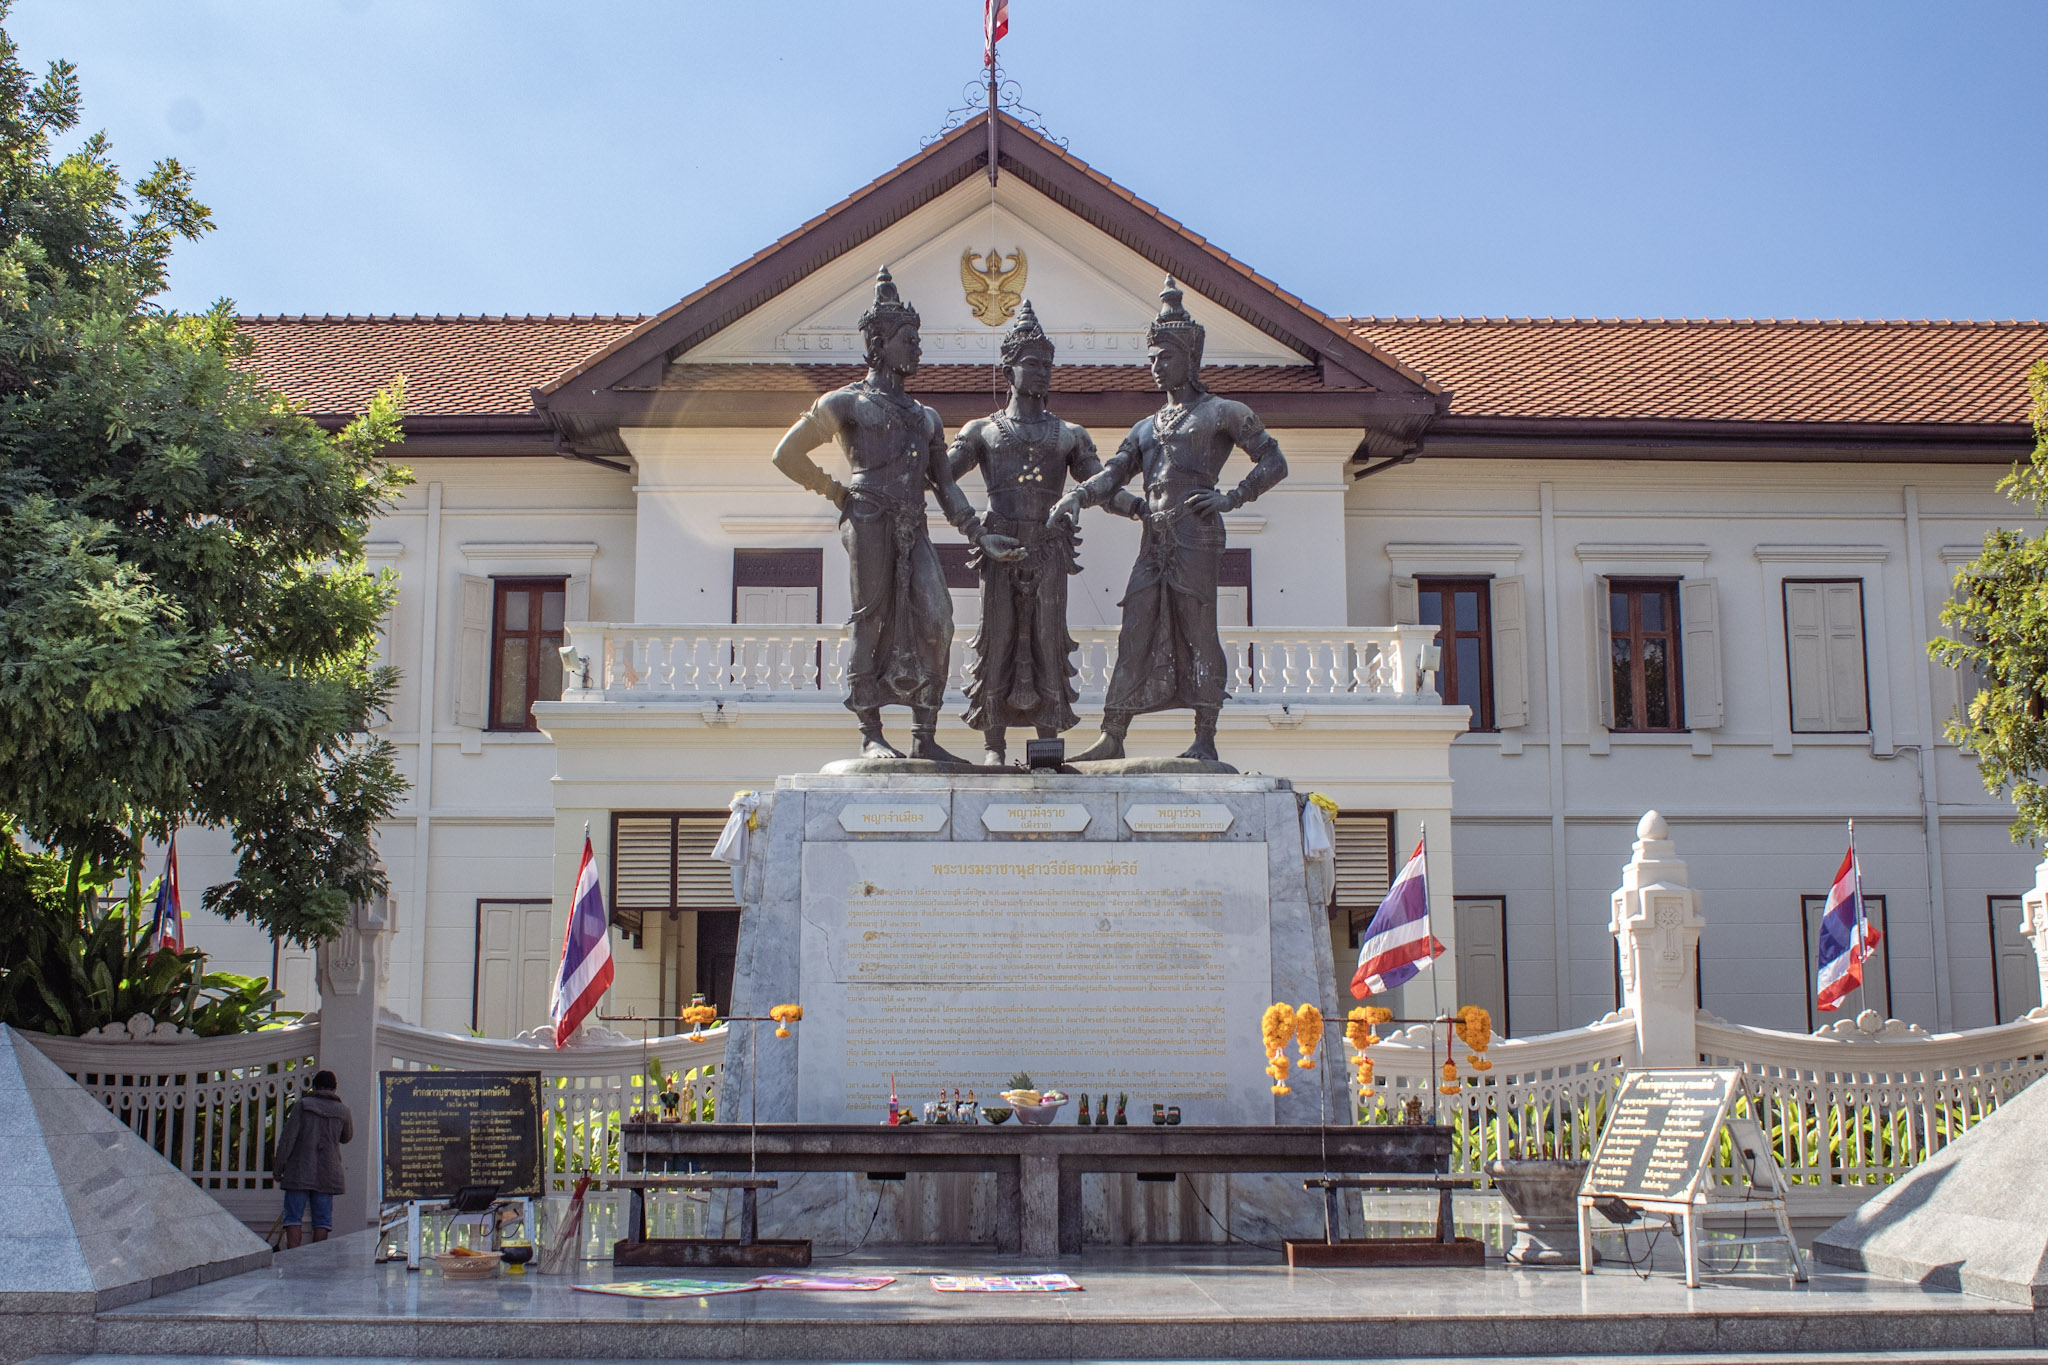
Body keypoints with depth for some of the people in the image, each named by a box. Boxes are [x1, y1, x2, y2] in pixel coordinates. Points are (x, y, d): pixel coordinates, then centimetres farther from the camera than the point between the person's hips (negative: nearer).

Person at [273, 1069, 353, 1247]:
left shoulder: (303, 1105, -1)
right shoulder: (342, 1110, 6)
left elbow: (287, 1138, -5)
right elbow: (347, 1137, 22)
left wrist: (277, 1167, 0)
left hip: (300, 1171, -2)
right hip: (327, 1173, 2)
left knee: (293, 1217, 0)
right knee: (322, 1220, 4)